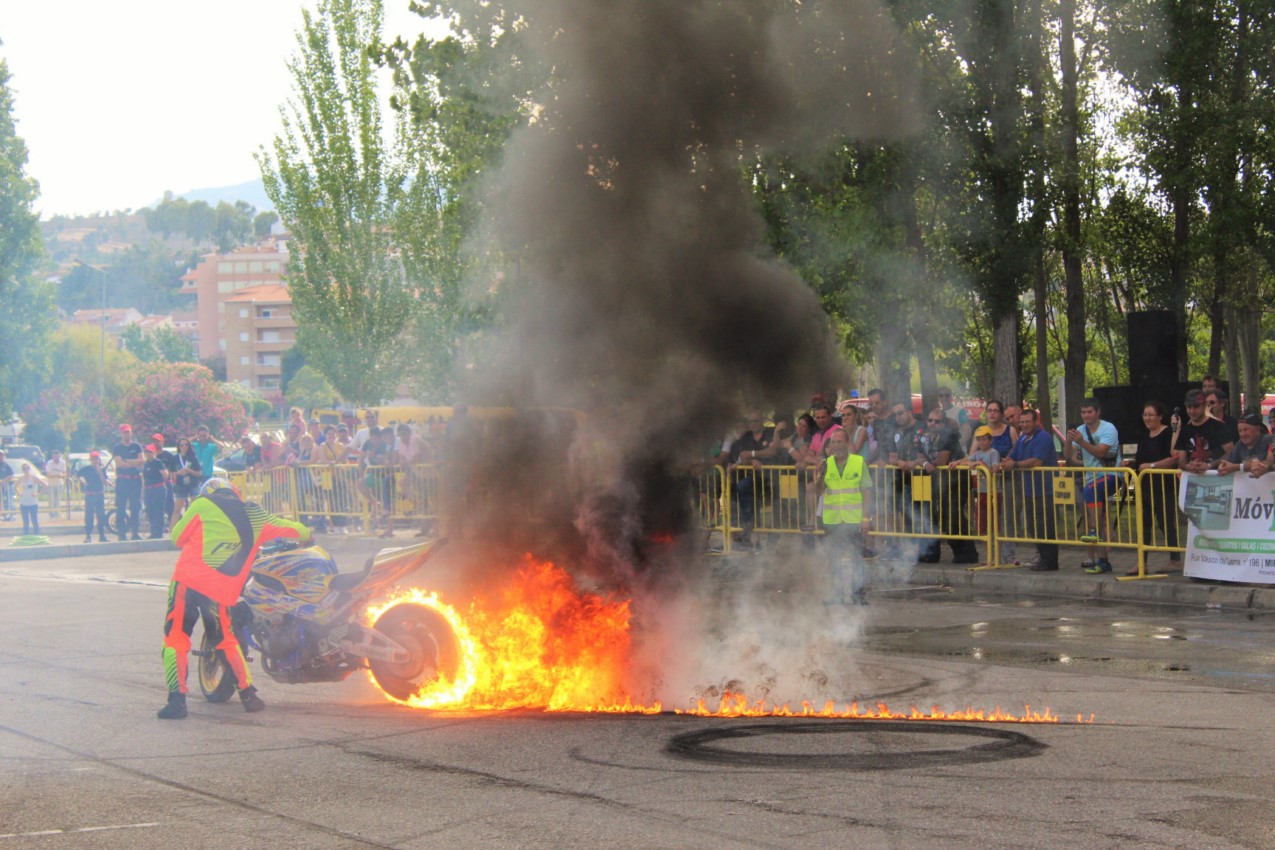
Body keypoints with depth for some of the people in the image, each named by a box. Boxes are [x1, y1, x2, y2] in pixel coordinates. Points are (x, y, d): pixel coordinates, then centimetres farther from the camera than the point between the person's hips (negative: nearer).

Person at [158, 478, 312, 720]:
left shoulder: (202, 505, 6)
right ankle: (248, 695, 18)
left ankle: (177, 700, -12)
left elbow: (178, 537, 12)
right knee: (228, 639, 22)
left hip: (190, 579, -3)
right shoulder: (254, 515, 16)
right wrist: (306, 533, 50)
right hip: (223, 588, 3)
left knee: (176, 636, 1)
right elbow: (288, 527, 28)